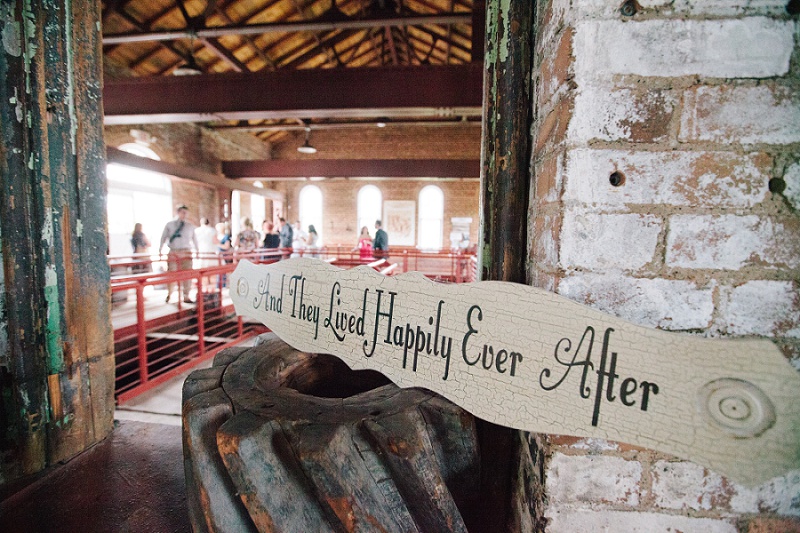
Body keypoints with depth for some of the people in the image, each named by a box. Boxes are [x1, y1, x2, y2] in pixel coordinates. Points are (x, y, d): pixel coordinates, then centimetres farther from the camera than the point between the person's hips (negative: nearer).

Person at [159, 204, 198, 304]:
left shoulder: (190, 226, 10)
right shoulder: (169, 224, 6)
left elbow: (194, 238, 14)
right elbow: (163, 237, 9)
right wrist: (160, 250, 4)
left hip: (186, 252, 1)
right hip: (173, 252, -1)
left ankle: (186, 296, 7)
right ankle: (169, 294, 21)